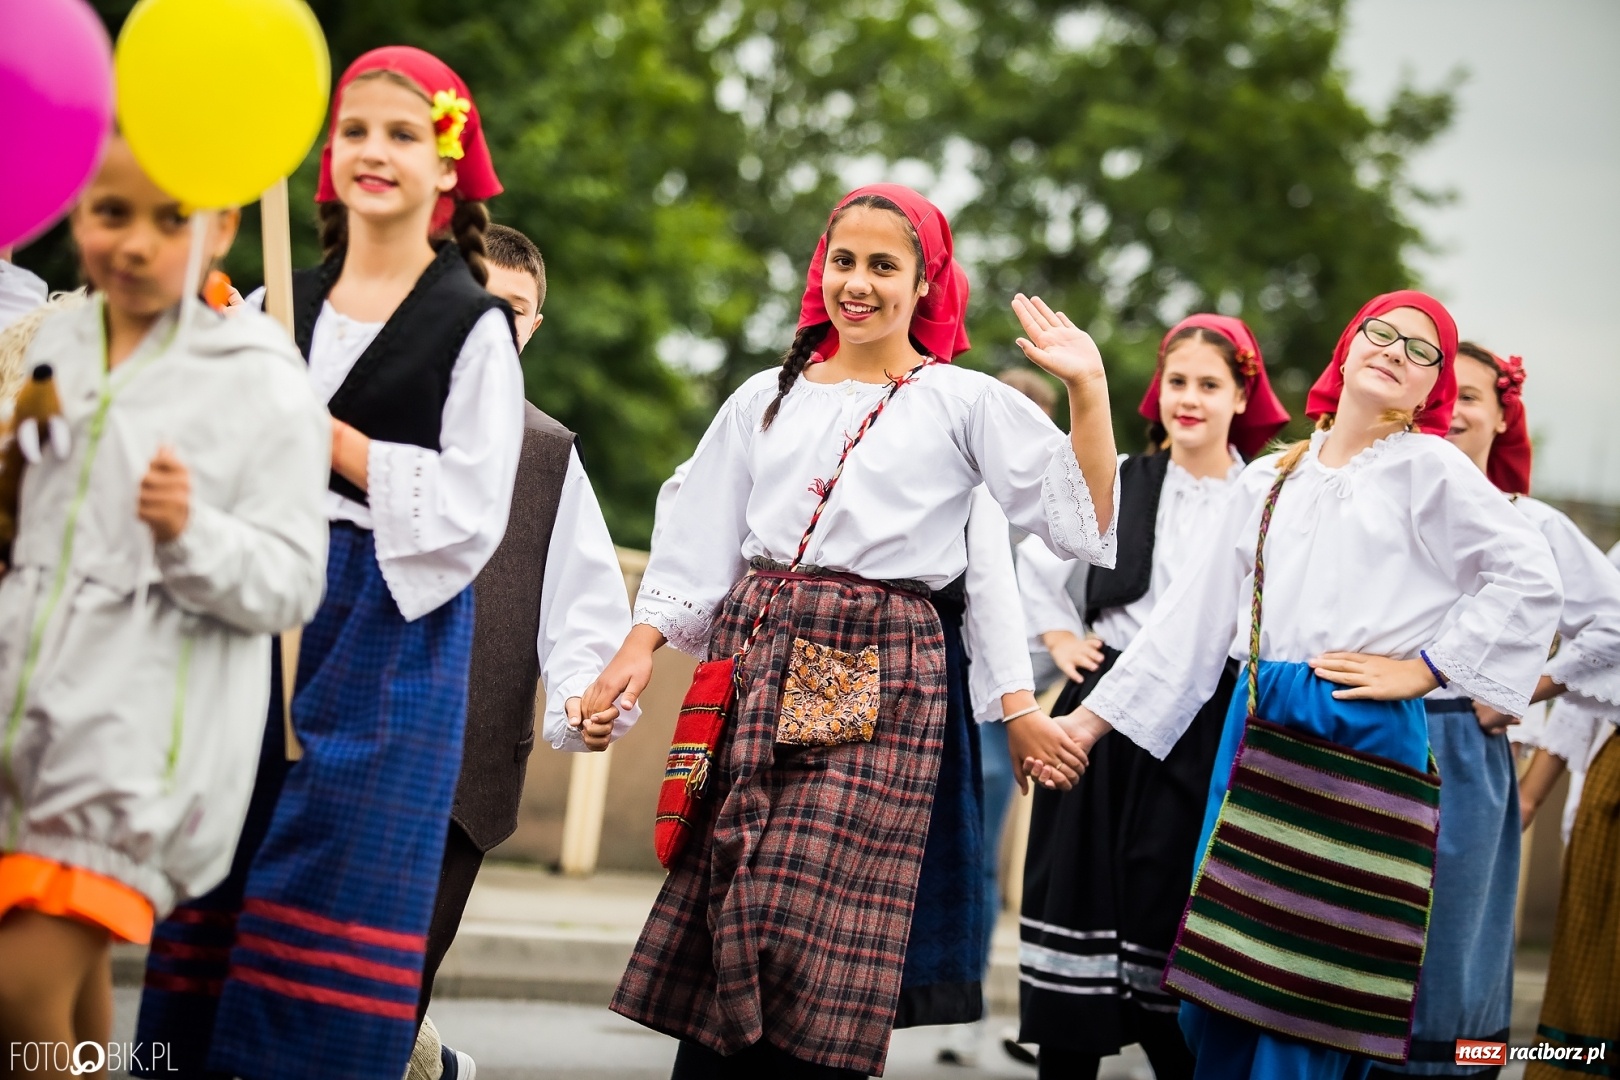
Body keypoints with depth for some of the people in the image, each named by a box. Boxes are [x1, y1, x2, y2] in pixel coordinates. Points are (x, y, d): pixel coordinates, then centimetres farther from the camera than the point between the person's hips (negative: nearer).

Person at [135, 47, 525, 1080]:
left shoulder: (474, 326, -1)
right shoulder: (274, 310, 13)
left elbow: (470, 516, -8)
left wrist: (328, 438, -10)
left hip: (391, 634, -5)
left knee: (327, 903, -6)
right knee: (214, 870, 3)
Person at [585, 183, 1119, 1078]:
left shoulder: (965, 403, 7)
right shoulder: (767, 398, 18)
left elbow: (1085, 524, 0)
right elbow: (698, 548, 17)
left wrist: (1088, 388, -9)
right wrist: (639, 649, 5)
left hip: (876, 680, -3)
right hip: (754, 658, 3)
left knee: (817, 928, -12)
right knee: (713, 924, -2)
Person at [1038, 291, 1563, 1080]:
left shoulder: (1426, 468, 0)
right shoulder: (1270, 481, 15)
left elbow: (1529, 578, -8)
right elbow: (1199, 613, 16)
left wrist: (1426, 667, -8)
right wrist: (1093, 716, 12)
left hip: (1361, 740, -5)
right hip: (1256, 724, 6)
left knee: (1307, 998, -6)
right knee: (1219, 984, 7)